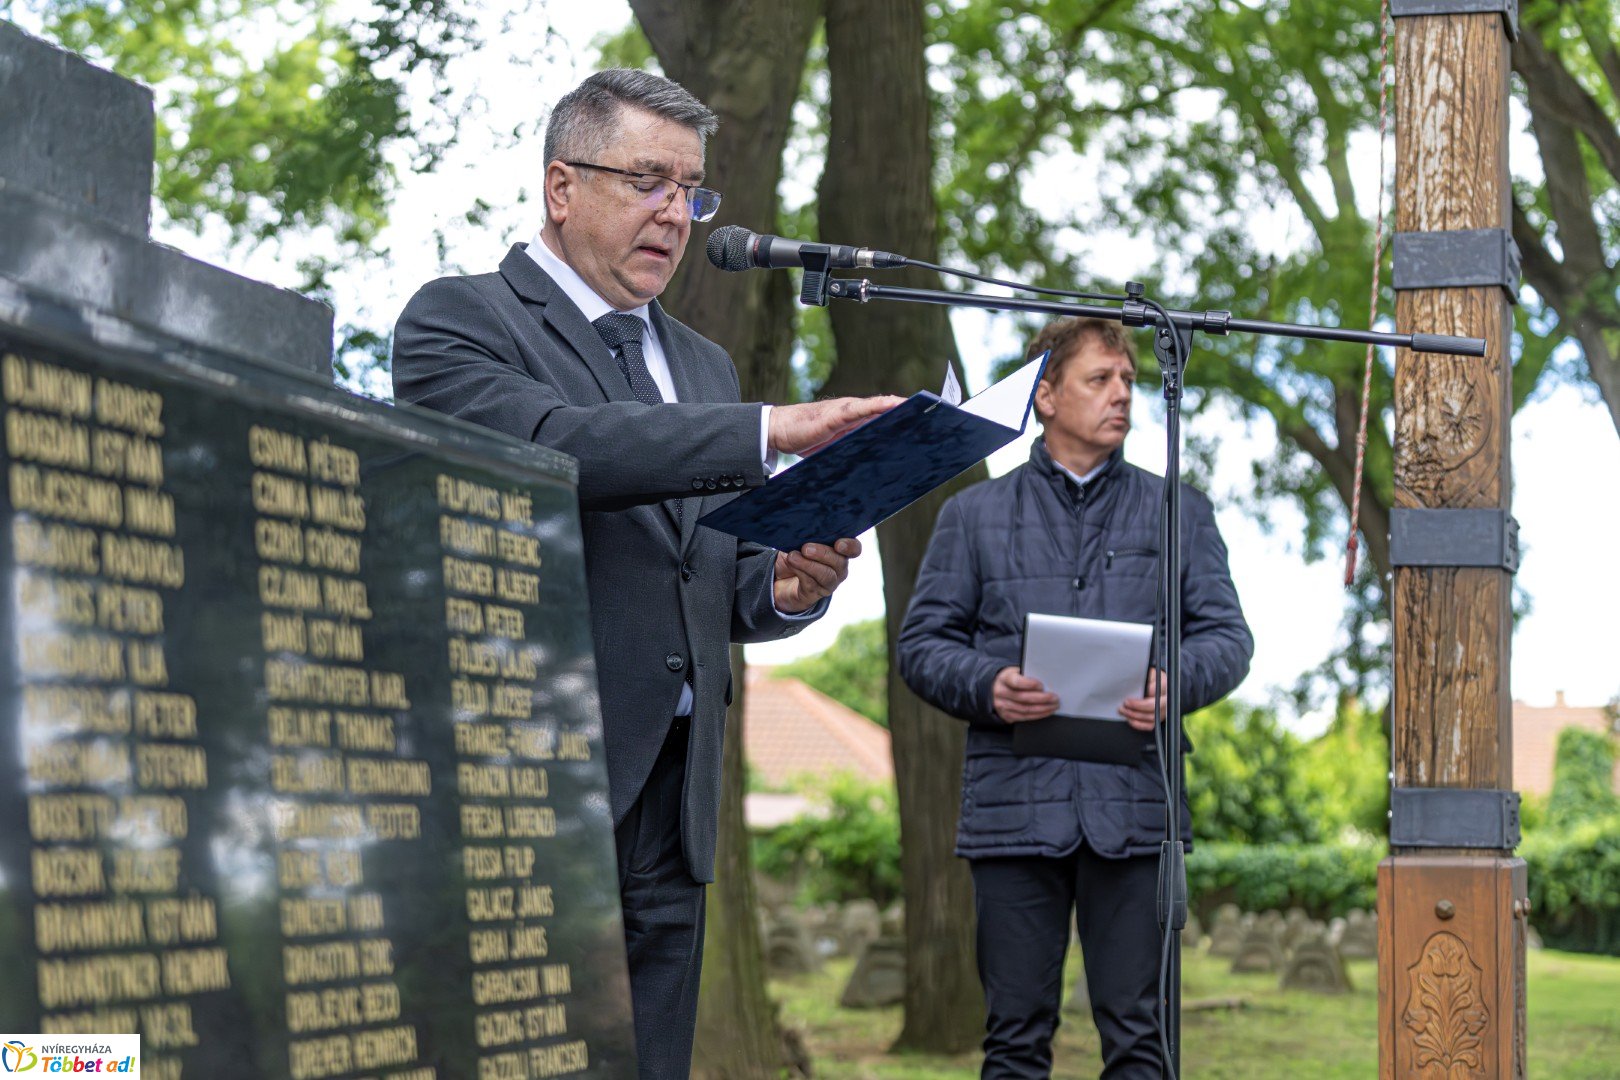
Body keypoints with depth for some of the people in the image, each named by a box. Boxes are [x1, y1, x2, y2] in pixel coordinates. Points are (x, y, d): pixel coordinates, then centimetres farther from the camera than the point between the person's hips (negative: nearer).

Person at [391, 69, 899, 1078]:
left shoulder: (704, 366, 23)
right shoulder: (458, 319, 1)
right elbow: (547, 442, -20)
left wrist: (785, 588, -2)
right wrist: (770, 432, -25)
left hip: (670, 805, 6)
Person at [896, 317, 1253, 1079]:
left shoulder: (1179, 514, 16)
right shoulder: (974, 515, 14)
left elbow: (1227, 635, 10)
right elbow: (922, 642, 9)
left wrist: (1179, 682, -12)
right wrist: (986, 686, -12)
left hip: (1134, 808, 1)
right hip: (1015, 808, 0)